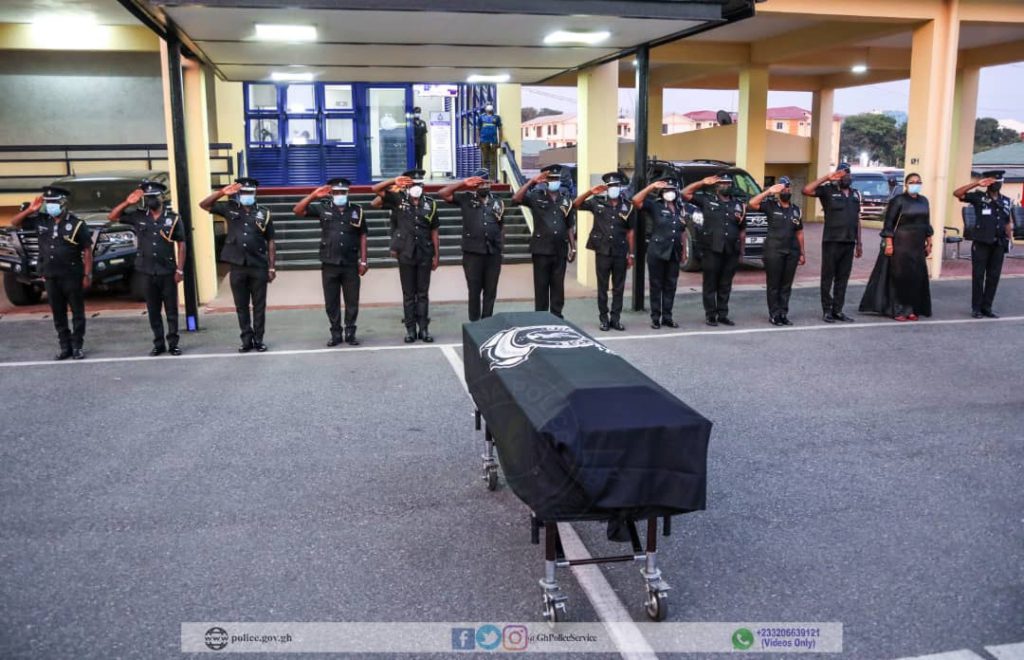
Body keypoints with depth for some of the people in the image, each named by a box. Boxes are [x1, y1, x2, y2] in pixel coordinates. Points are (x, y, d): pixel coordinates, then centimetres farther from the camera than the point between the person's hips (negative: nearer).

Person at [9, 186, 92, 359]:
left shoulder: (77, 224, -7)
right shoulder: (41, 220, 5)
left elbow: (87, 251, -7)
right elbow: (15, 223, 11)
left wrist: (87, 275, -11)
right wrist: (30, 210, -5)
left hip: (72, 276, -5)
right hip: (51, 277, 5)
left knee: (77, 313, 3)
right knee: (58, 314, 10)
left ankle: (78, 346, 11)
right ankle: (65, 347, 18)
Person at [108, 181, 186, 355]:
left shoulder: (173, 218, -1)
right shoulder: (138, 216, 4)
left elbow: (181, 245, -1)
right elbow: (112, 217, 7)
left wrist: (180, 269, -7)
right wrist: (127, 202, -5)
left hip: (168, 271, -2)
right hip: (147, 272, 2)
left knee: (171, 310, 3)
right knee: (153, 311, 8)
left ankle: (173, 344, 11)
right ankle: (158, 344, 17)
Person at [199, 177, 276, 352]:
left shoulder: (264, 213, 4)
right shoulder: (230, 209, 6)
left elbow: (270, 242, 5)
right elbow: (204, 205, 1)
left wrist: (272, 267, 0)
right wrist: (222, 192, -10)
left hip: (259, 267, -1)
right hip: (237, 267, 1)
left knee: (259, 306, 4)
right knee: (241, 306, 7)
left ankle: (258, 340, 13)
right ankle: (247, 340, 16)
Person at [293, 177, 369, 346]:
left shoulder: (356, 210, 5)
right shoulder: (322, 208, 3)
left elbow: (362, 236, 8)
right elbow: (297, 211, -2)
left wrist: (363, 261, 3)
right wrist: (313, 195, -12)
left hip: (351, 264, 0)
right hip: (329, 264, 0)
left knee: (352, 301, 5)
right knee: (331, 302, 6)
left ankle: (350, 333, 16)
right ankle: (336, 334, 16)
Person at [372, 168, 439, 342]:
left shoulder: (430, 204, 3)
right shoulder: (398, 199, 0)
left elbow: (434, 232, 5)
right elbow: (376, 189, -6)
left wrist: (436, 255, 2)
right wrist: (394, 181, -16)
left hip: (425, 254, 1)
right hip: (406, 254, -1)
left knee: (423, 294, 6)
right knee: (408, 294, 6)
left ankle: (424, 328, 11)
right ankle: (410, 329, 11)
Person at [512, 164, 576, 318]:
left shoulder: (566, 200, 10)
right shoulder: (536, 197, 0)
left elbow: (569, 227, 13)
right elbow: (516, 198, -17)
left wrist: (573, 248, 10)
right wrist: (532, 181, -21)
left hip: (560, 250, 3)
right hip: (541, 249, -3)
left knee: (558, 286, 8)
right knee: (541, 285, 3)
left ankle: (557, 316, 17)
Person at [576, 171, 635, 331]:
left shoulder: (628, 206, 3)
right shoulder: (598, 202, 0)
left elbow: (630, 231, 7)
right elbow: (576, 205, -4)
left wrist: (631, 254, 5)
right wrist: (590, 192, -17)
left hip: (620, 253, 1)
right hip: (602, 251, -1)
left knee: (618, 288, 7)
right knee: (602, 287, 5)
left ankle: (615, 318, 16)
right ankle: (603, 319, 13)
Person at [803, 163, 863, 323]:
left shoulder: (855, 193, 16)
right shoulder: (828, 190, -2)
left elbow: (857, 219, 17)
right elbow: (806, 190, -19)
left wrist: (859, 243, 14)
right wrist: (826, 178, -17)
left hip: (849, 242, 5)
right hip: (831, 241, -5)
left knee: (842, 278, 8)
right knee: (828, 277, 0)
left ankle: (838, 310, 14)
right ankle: (826, 310, 6)